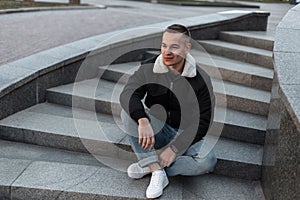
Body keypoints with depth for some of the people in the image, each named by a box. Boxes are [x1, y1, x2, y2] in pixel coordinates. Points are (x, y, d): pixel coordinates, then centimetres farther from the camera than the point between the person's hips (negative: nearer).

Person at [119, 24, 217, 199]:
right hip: (156, 130, 1)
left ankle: (148, 165, -19)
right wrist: (143, 121, -46)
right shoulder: (149, 68, -10)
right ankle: (157, 172, -28)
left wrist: (174, 148, -20)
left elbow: (202, 122, -14)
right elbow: (128, 94, -26)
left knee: (208, 161, -29)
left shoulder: (201, 80, -13)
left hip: (185, 135, -1)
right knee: (129, 112, -26)